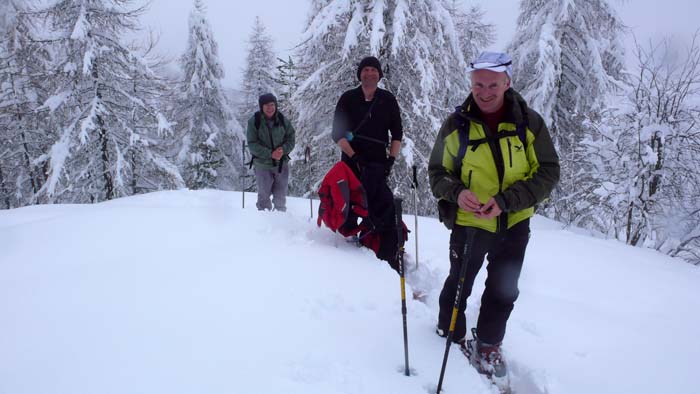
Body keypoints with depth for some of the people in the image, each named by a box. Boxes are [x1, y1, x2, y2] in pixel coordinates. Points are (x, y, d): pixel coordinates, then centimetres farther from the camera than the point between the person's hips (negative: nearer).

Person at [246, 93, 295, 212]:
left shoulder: (283, 120, -2)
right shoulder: (254, 121, -10)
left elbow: (291, 139, 5)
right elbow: (252, 145, -12)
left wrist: (283, 149, -17)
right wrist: (270, 154, -22)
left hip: (282, 164, 2)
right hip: (263, 165, -2)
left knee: (281, 196, 13)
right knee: (264, 196, 5)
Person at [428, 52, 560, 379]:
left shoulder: (529, 122, -9)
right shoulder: (455, 125, -10)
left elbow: (547, 173, -8)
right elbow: (437, 172, -1)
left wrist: (505, 200, -22)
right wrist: (456, 192, -23)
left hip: (515, 224, 2)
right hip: (468, 223, -1)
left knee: (503, 291, 17)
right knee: (459, 285, 17)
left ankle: (488, 344, 40)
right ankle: (450, 336, 42)